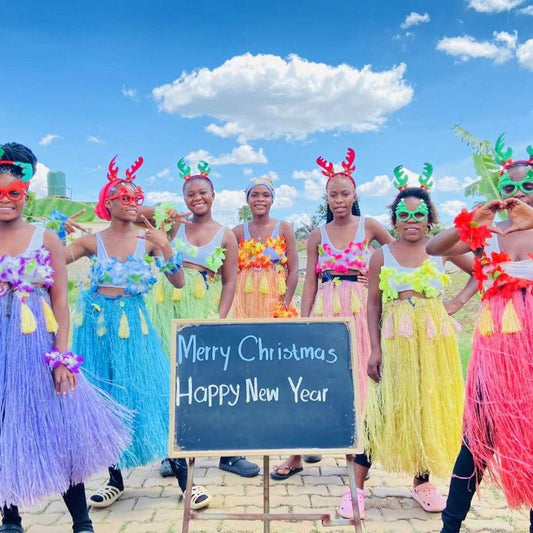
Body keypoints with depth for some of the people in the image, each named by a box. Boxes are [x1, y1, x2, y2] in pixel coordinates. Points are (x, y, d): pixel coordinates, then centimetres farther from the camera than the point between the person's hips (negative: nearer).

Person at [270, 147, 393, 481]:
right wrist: (303, 321, 1)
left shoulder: (368, 226, 5)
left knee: (357, 375, 4)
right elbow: (310, 281, 6)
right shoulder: (318, 235, 8)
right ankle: (297, 453, 11)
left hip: (359, 308, -1)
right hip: (325, 309, 1)